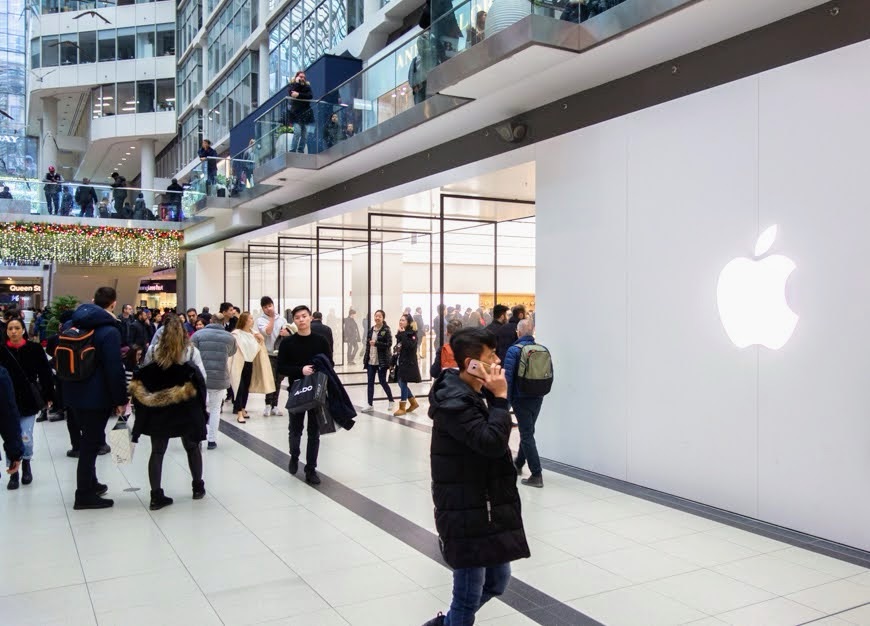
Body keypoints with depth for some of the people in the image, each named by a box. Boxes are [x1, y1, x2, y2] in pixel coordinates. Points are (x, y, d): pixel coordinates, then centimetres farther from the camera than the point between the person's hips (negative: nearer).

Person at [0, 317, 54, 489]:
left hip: (29, 400, -1)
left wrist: (48, 396, -1)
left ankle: (26, 464, 28)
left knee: (26, 438, 0)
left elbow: (45, 374, -1)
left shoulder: (35, 349, -4)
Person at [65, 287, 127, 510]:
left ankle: (90, 484, 34)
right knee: (92, 442, 1)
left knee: (89, 438, 21)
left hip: (75, 392, 8)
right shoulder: (109, 330, -18)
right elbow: (114, 368, -21)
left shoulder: (74, 324, 7)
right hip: (97, 396, -8)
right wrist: (121, 399, -14)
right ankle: (84, 495, 8)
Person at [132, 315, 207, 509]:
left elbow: (141, 379, 1)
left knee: (157, 451, 7)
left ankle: (156, 496, 3)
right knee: (192, 447, 16)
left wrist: (152, 397, 7)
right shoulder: (192, 351, -4)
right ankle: (198, 487, 26)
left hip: (157, 409, 1)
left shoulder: (152, 351, 1)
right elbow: (202, 379, -8)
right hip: (186, 408, -1)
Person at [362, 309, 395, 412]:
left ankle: (391, 401, 19)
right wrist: (365, 359, 9)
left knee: (383, 381, 1)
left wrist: (376, 343, -21)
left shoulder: (386, 330, -7)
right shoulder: (370, 330, 9)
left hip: (381, 361, -5)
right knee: (370, 382, 6)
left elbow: (389, 344, -13)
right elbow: (367, 345, 13)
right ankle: (370, 404, 14)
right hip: (371, 360, 5)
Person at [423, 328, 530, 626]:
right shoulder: (454, 401, -21)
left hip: (487, 508, 10)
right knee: (470, 594, 3)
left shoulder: (471, 395, 10)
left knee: (498, 580, 20)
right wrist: (500, 399, -22)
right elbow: (492, 442, -28)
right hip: (466, 514, -10)